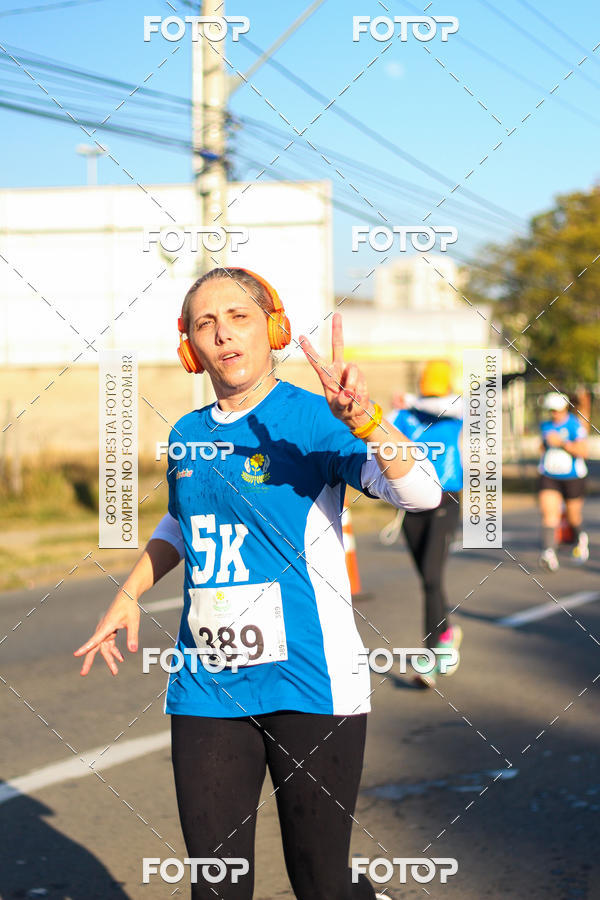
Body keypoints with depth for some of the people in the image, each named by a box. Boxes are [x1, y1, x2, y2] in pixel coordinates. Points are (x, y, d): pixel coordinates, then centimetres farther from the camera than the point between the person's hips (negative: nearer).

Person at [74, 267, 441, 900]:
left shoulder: (313, 419, -8)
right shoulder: (188, 435, 9)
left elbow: (421, 493, -24)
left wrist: (364, 420, -40)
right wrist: (128, 595, 17)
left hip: (308, 683, -5)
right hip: (205, 688, 5)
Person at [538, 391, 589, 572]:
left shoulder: (575, 426, -12)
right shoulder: (546, 426, 6)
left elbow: (583, 452, -23)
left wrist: (562, 443, -28)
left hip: (573, 478, -3)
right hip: (549, 478, 3)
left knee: (573, 516, 12)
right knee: (549, 513, -17)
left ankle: (580, 539, 46)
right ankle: (549, 553, -29)